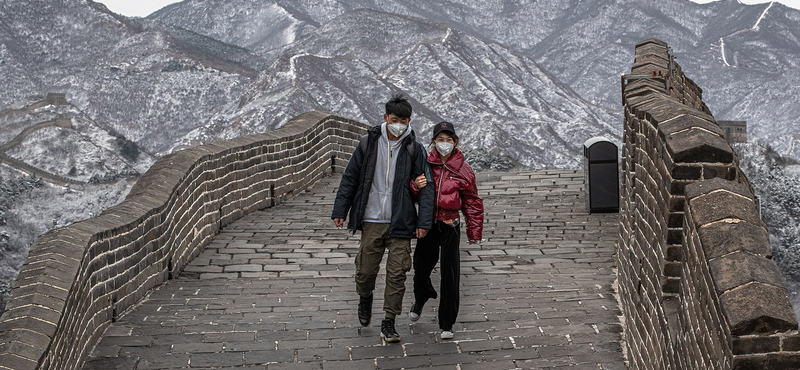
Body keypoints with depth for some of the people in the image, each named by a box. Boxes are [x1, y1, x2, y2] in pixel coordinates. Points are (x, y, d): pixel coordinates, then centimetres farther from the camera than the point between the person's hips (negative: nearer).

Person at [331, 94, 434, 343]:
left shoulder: (414, 149, -1)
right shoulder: (368, 143, 1)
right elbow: (350, 178, 8)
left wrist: (424, 221, -8)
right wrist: (340, 211, 5)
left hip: (401, 222, -1)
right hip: (371, 220, 1)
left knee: (397, 273, -2)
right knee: (366, 269, 6)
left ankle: (389, 323, 9)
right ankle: (365, 298, 39)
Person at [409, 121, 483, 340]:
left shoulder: (463, 170, -1)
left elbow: (472, 203, 7)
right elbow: (410, 195, 5)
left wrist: (474, 231, 5)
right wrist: (416, 186, -18)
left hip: (450, 226, -1)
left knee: (450, 274, -4)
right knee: (421, 267, 9)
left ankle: (446, 324, 5)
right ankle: (421, 299, 45)